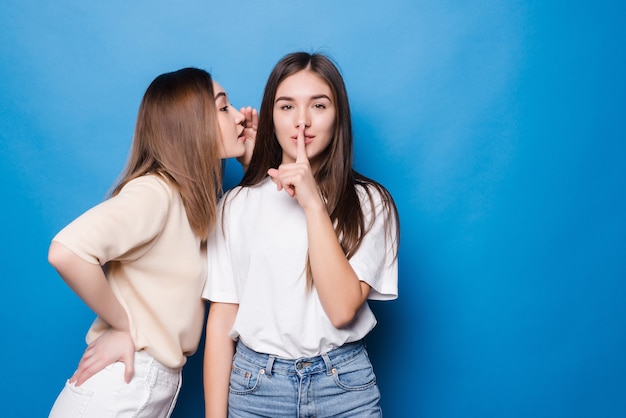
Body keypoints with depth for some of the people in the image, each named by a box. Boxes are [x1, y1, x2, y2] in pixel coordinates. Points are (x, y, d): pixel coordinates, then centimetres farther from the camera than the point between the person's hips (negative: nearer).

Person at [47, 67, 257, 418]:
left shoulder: (197, 199, 6)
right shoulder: (154, 191, -18)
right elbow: (67, 251, -32)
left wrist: (253, 160, 4)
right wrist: (123, 326, -19)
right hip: (121, 388, -8)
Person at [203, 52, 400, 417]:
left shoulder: (369, 202, -4)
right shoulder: (238, 204, 0)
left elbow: (342, 309, -16)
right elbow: (221, 321, 0)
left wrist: (313, 203, -19)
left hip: (344, 386, 0)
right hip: (253, 385, 1)